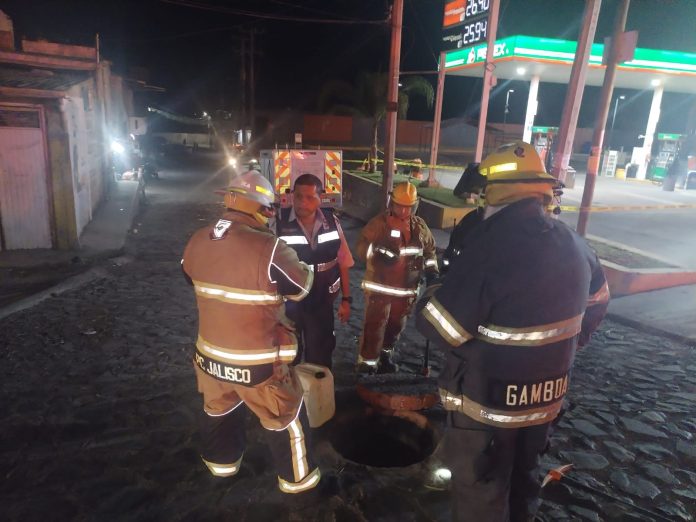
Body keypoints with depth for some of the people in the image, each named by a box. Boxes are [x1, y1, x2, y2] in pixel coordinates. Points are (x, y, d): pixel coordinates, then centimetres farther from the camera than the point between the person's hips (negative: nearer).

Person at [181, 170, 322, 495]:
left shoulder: (197, 242, -7)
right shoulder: (267, 248, -27)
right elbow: (301, 287, -12)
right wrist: (304, 265, 7)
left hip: (211, 356, 6)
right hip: (259, 364, -6)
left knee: (219, 409, 30)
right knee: (285, 417, 17)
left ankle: (221, 461, 53)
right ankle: (296, 478, 34)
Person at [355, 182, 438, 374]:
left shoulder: (420, 226, 5)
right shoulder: (379, 223, -12)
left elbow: (430, 249, 19)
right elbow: (361, 247, -20)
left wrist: (432, 270, 9)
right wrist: (377, 250, -39)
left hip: (406, 288, 5)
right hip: (379, 286, -5)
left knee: (396, 325, 19)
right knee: (375, 326, -1)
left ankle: (386, 354, 42)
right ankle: (367, 363, 13)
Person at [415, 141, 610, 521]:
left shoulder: (489, 244, -28)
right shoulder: (572, 243, -2)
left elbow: (436, 326, -26)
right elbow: (597, 298, 16)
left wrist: (434, 293, -5)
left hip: (489, 404, -7)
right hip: (547, 397, 7)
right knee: (522, 479, 29)